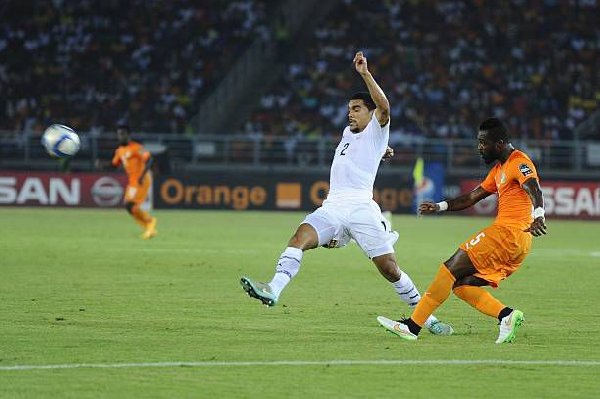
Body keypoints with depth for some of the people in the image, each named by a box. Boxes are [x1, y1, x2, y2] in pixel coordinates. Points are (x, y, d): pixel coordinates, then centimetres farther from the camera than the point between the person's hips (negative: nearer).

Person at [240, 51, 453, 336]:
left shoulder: (376, 132, 7)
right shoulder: (348, 133, 28)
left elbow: (383, 107, -14)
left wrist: (365, 73, -20)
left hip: (361, 208, -5)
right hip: (332, 207, 5)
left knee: (389, 269, -8)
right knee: (300, 237, -24)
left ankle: (427, 318, 6)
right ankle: (273, 290, -41)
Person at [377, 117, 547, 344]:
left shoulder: (519, 162, -7)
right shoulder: (499, 169, 25)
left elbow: (535, 191, -25)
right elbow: (472, 198, 30)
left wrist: (538, 216, -44)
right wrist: (440, 207, 19)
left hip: (508, 232, -10)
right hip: (517, 244, 10)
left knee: (451, 269, -10)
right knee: (461, 284, 5)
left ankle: (412, 326, -12)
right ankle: (506, 315, -12)